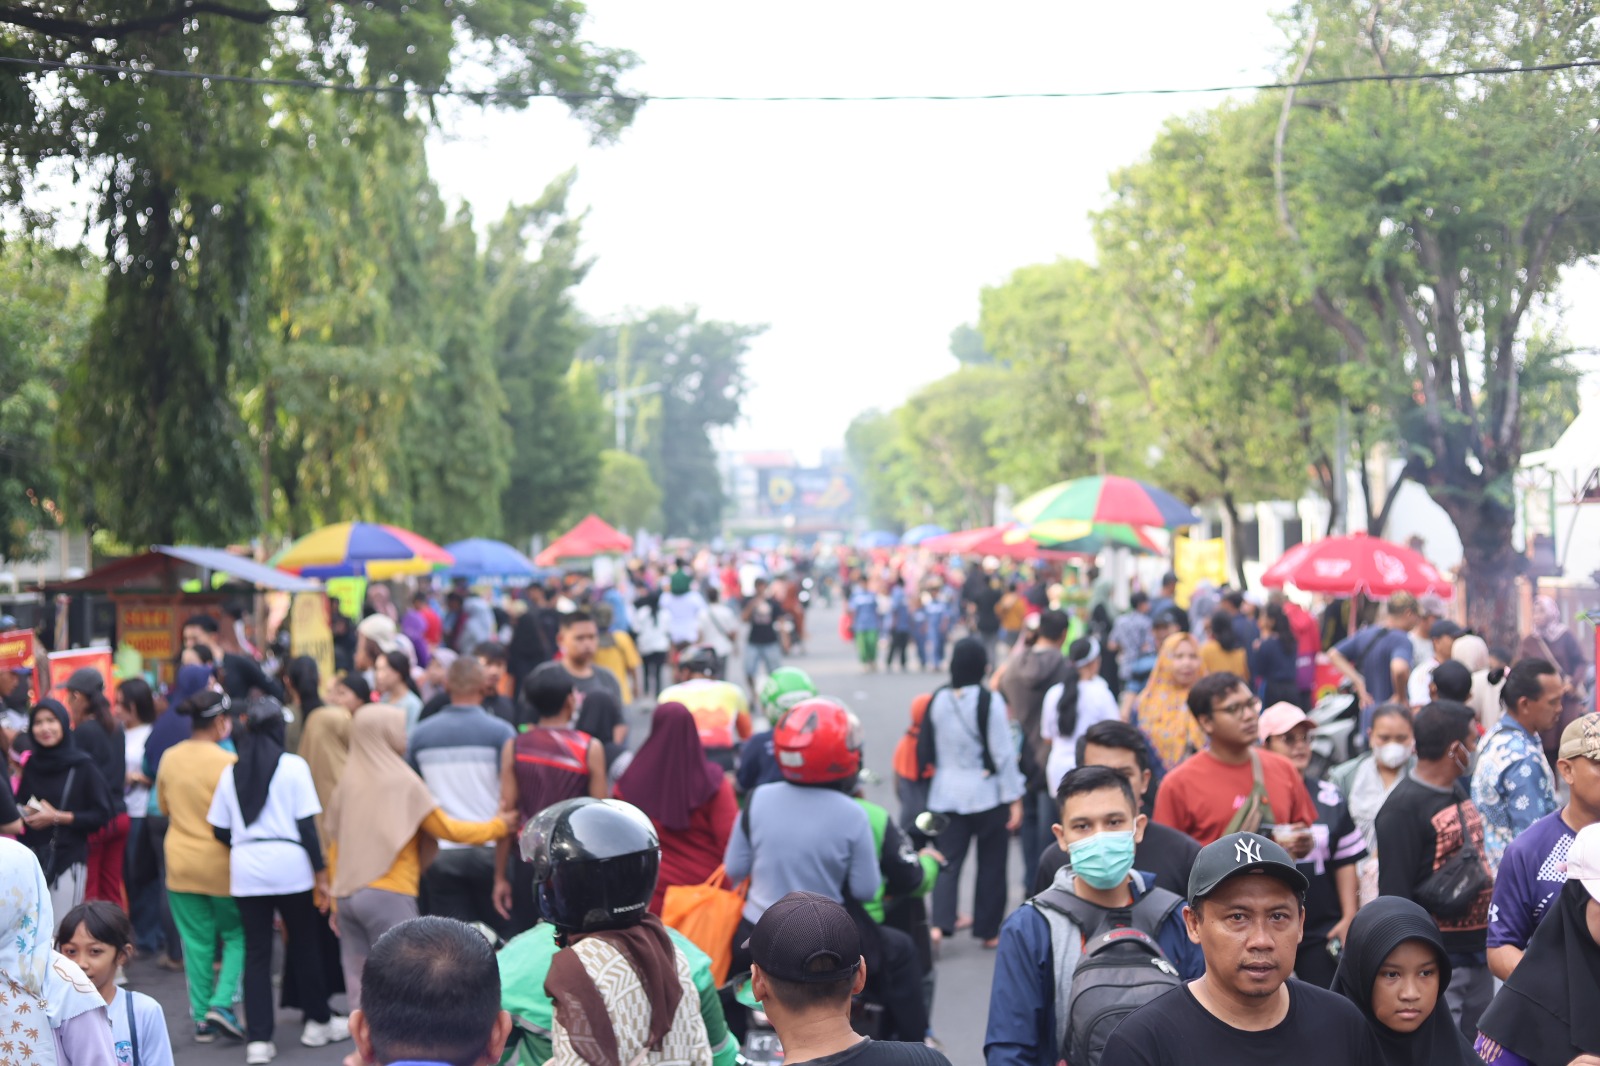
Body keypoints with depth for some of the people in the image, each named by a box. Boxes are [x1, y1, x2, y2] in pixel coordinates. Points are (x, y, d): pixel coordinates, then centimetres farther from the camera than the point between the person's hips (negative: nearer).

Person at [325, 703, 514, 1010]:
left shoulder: (347, 781, 9)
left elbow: (335, 845, 11)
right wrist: (500, 826, 10)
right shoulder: (402, 781, -5)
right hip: (389, 894, -6)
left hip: (346, 895, 6)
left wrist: (336, 899, 19)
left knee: (358, 988, 7)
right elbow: (447, 829, -1)